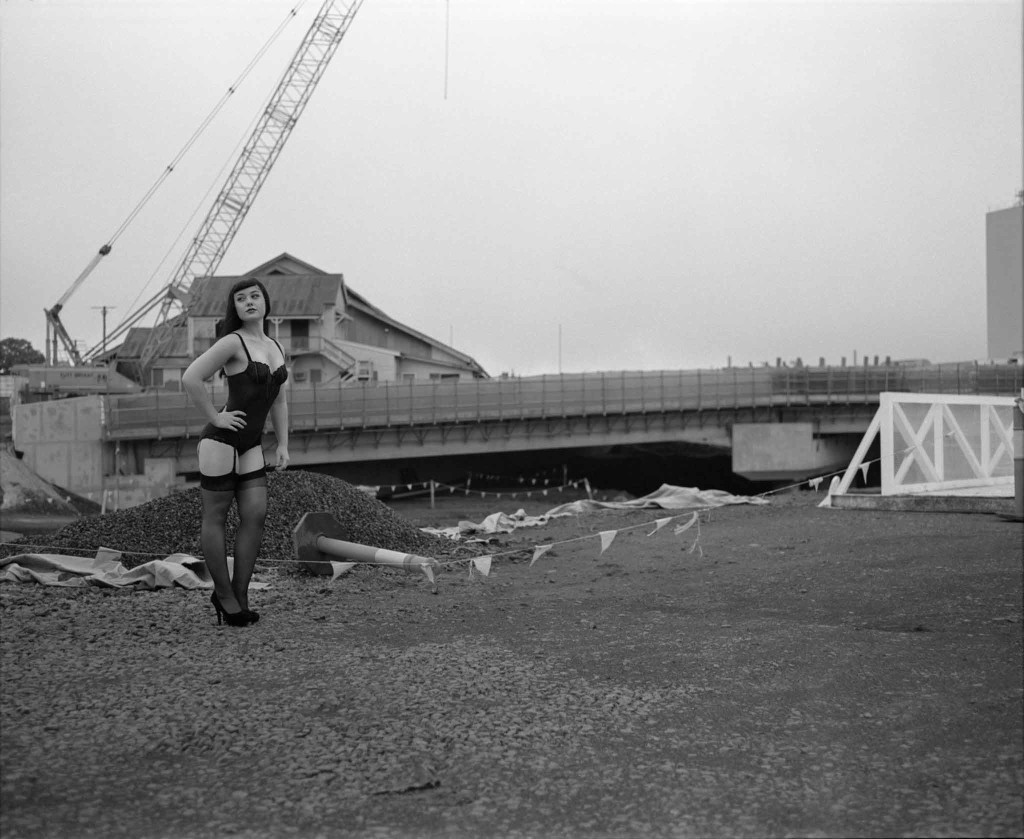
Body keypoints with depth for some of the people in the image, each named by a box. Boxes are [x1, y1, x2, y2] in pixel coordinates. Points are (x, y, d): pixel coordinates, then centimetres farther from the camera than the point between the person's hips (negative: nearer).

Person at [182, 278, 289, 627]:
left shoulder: (275, 347, 13)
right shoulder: (232, 342, -11)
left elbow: (279, 401, 20)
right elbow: (190, 378, -19)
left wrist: (283, 446, 13)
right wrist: (215, 417, -13)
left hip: (250, 445, 7)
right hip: (221, 440, -7)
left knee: (256, 516, -2)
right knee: (216, 517, 2)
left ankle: (239, 594, 7)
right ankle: (224, 594, 11)